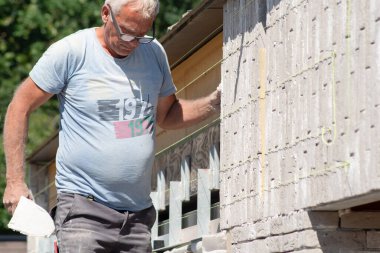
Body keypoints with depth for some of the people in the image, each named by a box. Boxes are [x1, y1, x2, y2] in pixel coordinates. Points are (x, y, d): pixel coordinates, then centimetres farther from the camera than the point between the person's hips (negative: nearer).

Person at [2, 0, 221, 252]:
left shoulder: (154, 53, 9)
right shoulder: (70, 52, -7)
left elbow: (167, 115, 21)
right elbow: (20, 107, -1)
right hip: (84, 206, -5)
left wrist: (213, 103, 2)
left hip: (138, 212, 5)